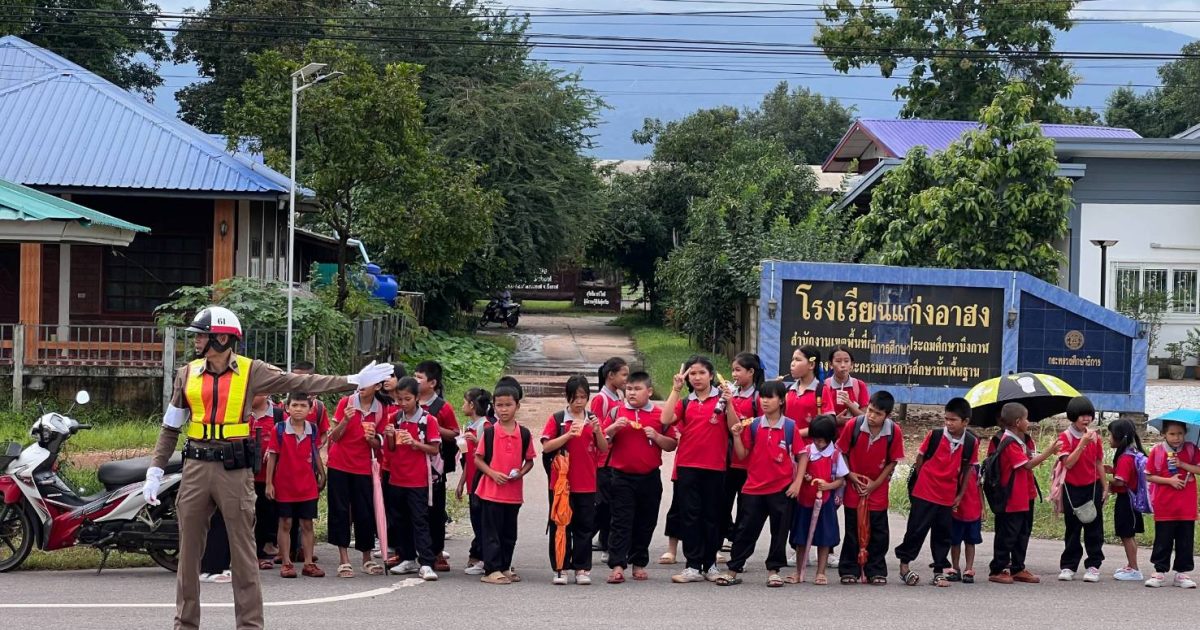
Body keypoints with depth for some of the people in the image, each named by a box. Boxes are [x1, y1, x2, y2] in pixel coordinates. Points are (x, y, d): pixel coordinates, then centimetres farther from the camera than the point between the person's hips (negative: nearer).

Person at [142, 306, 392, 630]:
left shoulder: (252, 371, -2)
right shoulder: (187, 374, 6)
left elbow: (302, 383, -5)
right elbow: (171, 428, 11)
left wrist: (354, 381, -12)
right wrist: (155, 472, 5)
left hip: (235, 470, -3)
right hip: (196, 469, 3)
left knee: (243, 552, 0)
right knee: (189, 551, 7)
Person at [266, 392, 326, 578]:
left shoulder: (313, 430, 1)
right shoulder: (280, 429, -7)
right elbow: (273, 456, -3)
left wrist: (321, 475, 12)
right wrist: (269, 483, -4)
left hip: (308, 486, 2)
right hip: (284, 485, -2)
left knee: (307, 524, 7)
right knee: (285, 524, 3)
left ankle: (309, 563, 12)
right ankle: (286, 563, 9)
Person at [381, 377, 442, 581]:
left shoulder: (428, 420, -8)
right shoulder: (394, 419, 6)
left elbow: (435, 449, -7)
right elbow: (390, 449, 11)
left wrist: (414, 443, -21)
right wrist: (390, 437, -9)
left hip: (418, 480, -5)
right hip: (397, 478, 5)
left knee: (420, 521, -8)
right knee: (400, 521, 11)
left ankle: (426, 564, -11)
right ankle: (408, 559, 22)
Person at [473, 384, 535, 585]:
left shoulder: (524, 434, 2)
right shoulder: (489, 432, -3)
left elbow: (529, 461, 10)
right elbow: (478, 459, 1)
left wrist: (521, 473, -10)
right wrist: (493, 473, -14)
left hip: (514, 491, 3)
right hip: (491, 491, -3)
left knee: (509, 533, 12)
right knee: (491, 532, -2)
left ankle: (505, 567, 23)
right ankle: (492, 570, 1)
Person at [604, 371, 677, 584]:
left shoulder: (659, 415, 4)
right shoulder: (617, 412, 4)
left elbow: (672, 445, 5)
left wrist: (656, 436, -12)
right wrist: (615, 427, -15)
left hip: (649, 477, 1)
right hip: (622, 476, -1)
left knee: (645, 523, 10)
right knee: (621, 522, -5)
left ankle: (639, 564, 21)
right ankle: (617, 565, -7)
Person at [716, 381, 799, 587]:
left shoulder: (790, 427, -3)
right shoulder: (753, 425, 2)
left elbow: (800, 455, 1)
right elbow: (742, 455, 4)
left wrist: (797, 482, -4)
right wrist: (736, 436, -11)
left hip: (781, 488, -1)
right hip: (754, 487, 1)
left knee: (779, 531, 6)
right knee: (745, 530, 5)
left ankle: (773, 570, 17)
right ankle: (733, 570, 9)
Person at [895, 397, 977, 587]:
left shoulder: (971, 443, -5)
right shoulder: (934, 435, -10)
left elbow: (967, 469, 7)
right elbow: (920, 459, 2)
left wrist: (960, 494, 8)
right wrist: (919, 482, 6)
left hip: (947, 496, 2)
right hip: (924, 492, -2)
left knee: (943, 533, 9)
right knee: (917, 528, 1)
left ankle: (940, 571, 18)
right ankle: (904, 564, 14)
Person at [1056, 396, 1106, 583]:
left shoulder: (1095, 437, 4)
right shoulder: (1065, 437, -8)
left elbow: (1099, 463, 10)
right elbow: (1068, 463, -18)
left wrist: (1105, 487, 10)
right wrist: (1082, 443, -23)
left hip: (1093, 486, 3)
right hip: (1073, 488, -3)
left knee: (1094, 528, 3)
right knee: (1073, 528, 4)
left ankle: (1093, 565, 8)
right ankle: (1068, 566, 11)